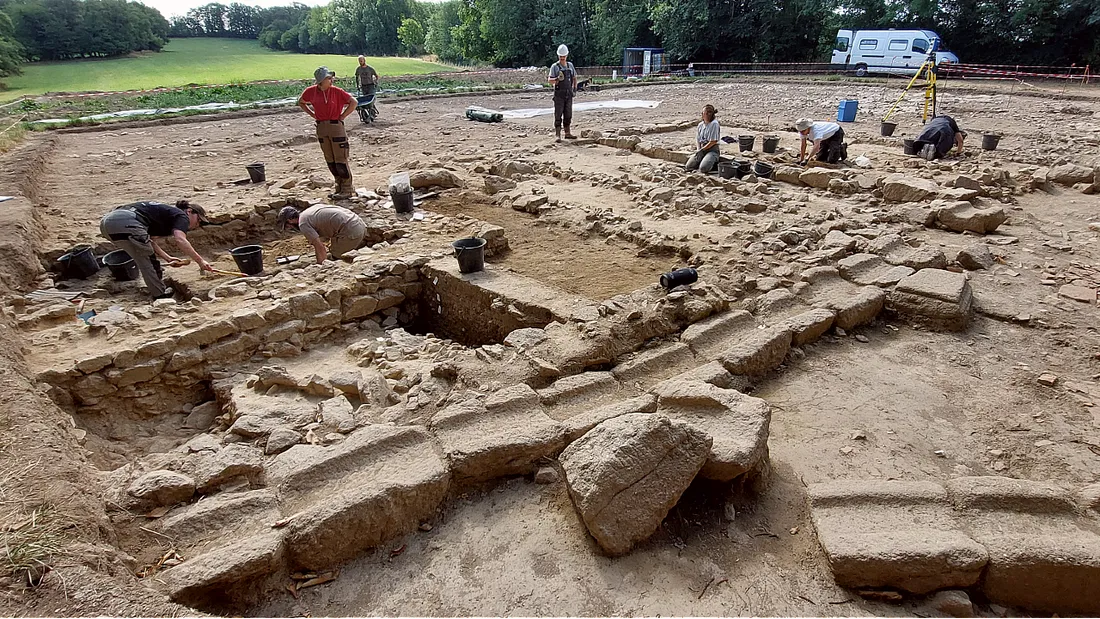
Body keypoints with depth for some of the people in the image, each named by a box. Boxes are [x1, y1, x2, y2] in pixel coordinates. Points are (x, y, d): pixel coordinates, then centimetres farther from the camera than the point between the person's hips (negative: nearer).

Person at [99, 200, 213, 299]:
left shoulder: (165, 213, 30)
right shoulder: (181, 216, 4)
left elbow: (150, 240, 28)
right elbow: (180, 240, -16)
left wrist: (168, 258, 20)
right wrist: (200, 261, -15)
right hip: (126, 222, -9)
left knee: (142, 258, 23)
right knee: (148, 259, 5)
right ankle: (160, 293, 12)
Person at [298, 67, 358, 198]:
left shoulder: (336, 91, -9)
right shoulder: (311, 91, 1)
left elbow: (354, 102, -10)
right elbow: (300, 102, 19)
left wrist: (342, 116, -9)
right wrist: (312, 114, 9)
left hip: (335, 126, -4)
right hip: (321, 127, 5)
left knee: (340, 160, -3)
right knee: (330, 161, 10)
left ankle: (347, 188, 6)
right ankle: (339, 187, 21)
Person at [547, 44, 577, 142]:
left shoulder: (570, 65, 10)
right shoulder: (554, 66, -4)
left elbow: (574, 77, 22)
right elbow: (550, 80, -9)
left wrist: (575, 86, 8)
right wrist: (557, 79, -28)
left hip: (569, 94, 5)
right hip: (559, 94, -5)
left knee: (568, 115, 9)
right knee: (558, 115, -6)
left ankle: (567, 133, 17)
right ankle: (557, 134, -4)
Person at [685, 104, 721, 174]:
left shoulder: (714, 124, -11)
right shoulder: (700, 125, 11)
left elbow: (713, 142, -14)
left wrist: (701, 150, -14)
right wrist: (698, 150, -4)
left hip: (712, 150, -6)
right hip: (701, 149, 6)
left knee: (703, 169, -30)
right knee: (688, 167, -14)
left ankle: (712, 162, 1)